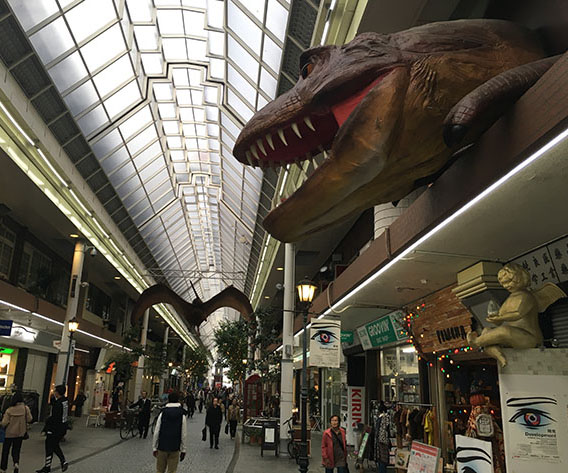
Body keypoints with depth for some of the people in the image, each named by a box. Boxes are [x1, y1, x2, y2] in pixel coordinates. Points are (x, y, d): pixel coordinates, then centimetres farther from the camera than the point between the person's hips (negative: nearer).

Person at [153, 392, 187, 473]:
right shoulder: (182, 416, -4)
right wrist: (183, 450, 5)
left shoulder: (162, 414, -2)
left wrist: (155, 447, 8)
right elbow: (183, 435, -3)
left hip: (162, 446, 1)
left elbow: (156, 432, -1)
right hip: (175, 448, -1)